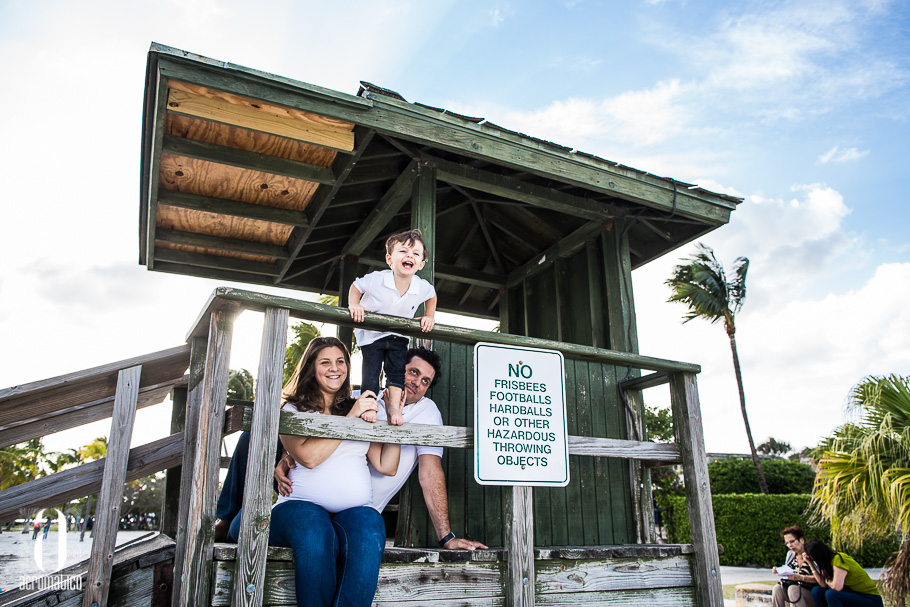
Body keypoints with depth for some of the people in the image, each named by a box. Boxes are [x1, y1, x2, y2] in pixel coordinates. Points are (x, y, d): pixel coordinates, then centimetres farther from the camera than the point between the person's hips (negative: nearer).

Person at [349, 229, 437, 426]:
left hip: (398, 336, 2)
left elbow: (432, 296, 9)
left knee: (397, 370, -5)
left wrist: (429, 316, 0)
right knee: (371, 370, -6)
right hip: (371, 334, -2)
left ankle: (394, 406, 7)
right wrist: (354, 305, -19)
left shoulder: (423, 287, -17)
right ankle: (369, 405, 6)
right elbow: (356, 286, -6)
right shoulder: (375, 280, -26)